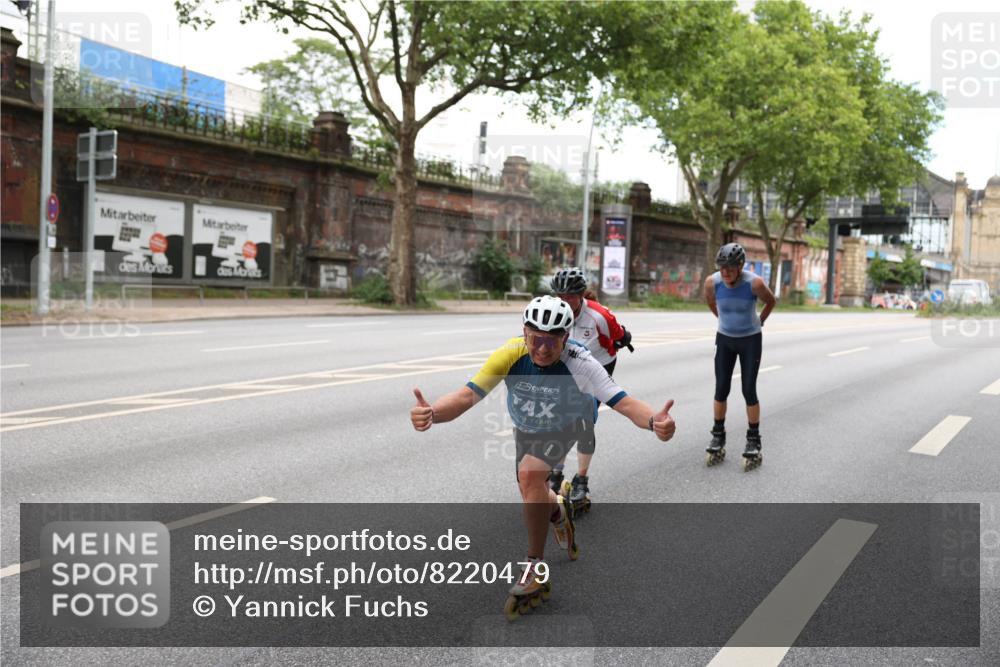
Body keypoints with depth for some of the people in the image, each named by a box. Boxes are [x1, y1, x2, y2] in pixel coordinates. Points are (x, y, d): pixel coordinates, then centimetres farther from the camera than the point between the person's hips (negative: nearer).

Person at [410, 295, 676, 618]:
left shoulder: (579, 363, -38)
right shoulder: (510, 355, -35)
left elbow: (623, 402, -43)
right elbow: (467, 395, -41)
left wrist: (654, 420, -63)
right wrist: (431, 413, -61)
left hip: (566, 425, -3)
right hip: (526, 427, 3)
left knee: (530, 474, -29)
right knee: (533, 498, 16)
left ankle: (536, 570, -13)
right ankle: (557, 512, 55)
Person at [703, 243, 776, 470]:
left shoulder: (755, 283, -25)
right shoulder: (712, 281, -18)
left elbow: (771, 301, -2)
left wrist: (759, 322, 7)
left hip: (751, 340, -2)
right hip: (725, 339, 2)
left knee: (749, 391, -4)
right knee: (721, 390, 1)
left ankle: (753, 441, 8)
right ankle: (718, 437, 15)